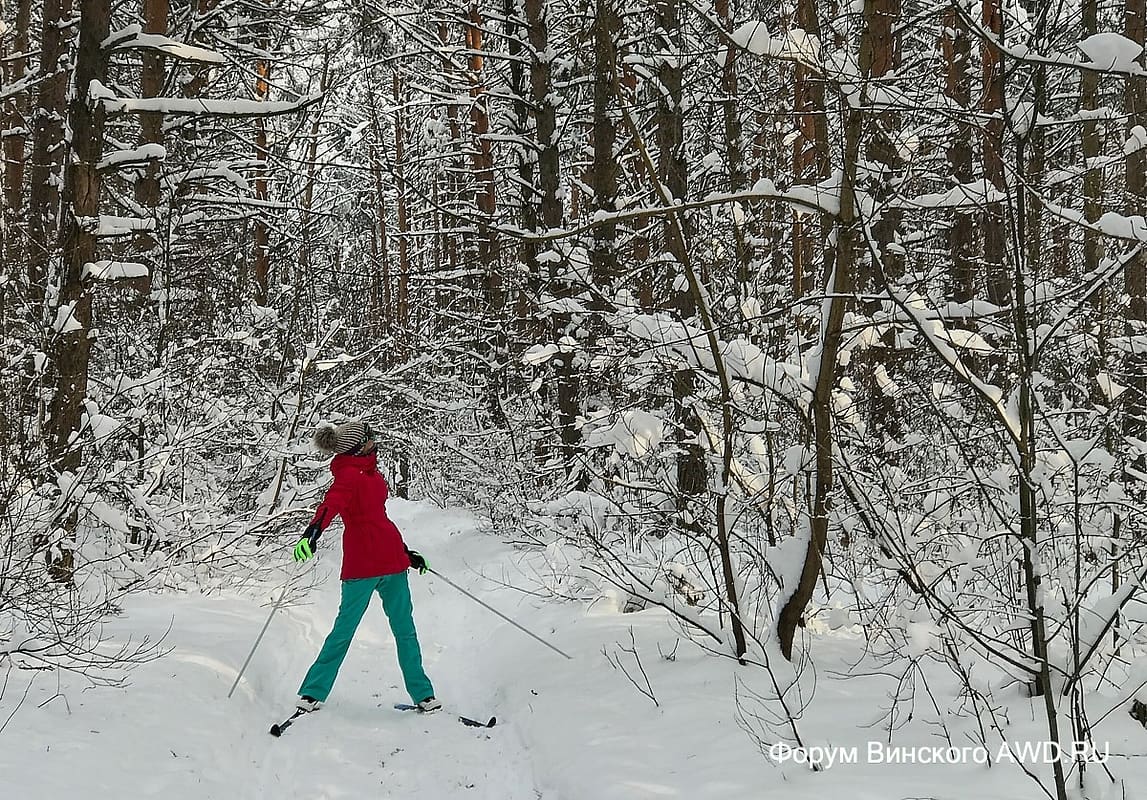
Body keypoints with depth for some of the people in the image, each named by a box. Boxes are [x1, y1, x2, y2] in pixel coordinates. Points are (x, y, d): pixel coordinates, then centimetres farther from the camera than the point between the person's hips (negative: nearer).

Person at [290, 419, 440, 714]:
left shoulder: (371, 474, 19)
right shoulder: (349, 474, -8)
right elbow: (332, 502, -28)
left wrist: (405, 552, 30)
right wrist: (313, 529, -47)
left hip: (392, 559, 8)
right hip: (362, 563, -8)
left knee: (405, 629, 10)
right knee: (344, 629, -4)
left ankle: (422, 695, 17)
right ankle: (311, 694, 5)